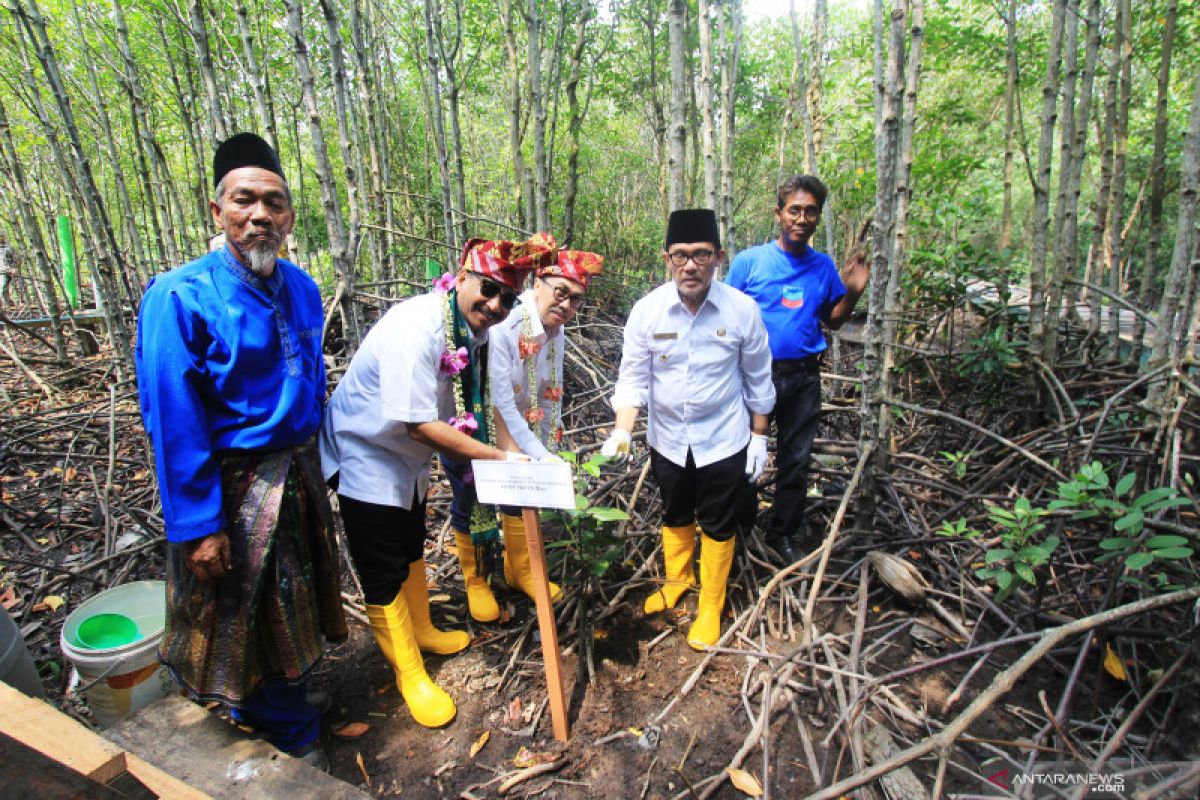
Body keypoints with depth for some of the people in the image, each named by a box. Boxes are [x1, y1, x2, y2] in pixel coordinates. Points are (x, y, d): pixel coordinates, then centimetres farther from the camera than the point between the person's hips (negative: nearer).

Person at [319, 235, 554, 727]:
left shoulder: (473, 328, -8)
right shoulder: (415, 329, -33)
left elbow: (475, 403, 3)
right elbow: (420, 425, -33)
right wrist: (498, 457, -29)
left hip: (408, 457, 8)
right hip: (367, 457, -8)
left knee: (412, 551, 26)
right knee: (384, 575, 5)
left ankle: (421, 630, 49)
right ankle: (411, 676, 26)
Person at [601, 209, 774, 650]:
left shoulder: (742, 309, -15)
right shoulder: (647, 310, -14)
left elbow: (757, 380, -4)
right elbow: (634, 378, -10)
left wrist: (759, 438, 0)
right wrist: (622, 432, -23)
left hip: (724, 441, -1)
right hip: (668, 440, 2)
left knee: (718, 526, 15)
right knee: (675, 516, 24)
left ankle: (710, 605, 38)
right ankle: (677, 579, 52)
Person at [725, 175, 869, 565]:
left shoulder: (824, 266, 4)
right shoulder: (750, 260, -6)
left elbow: (832, 321, 12)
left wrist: (853, 293, -6)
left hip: (804, 378, 3)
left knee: (796, 460, 13)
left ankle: (785, 532, 32)